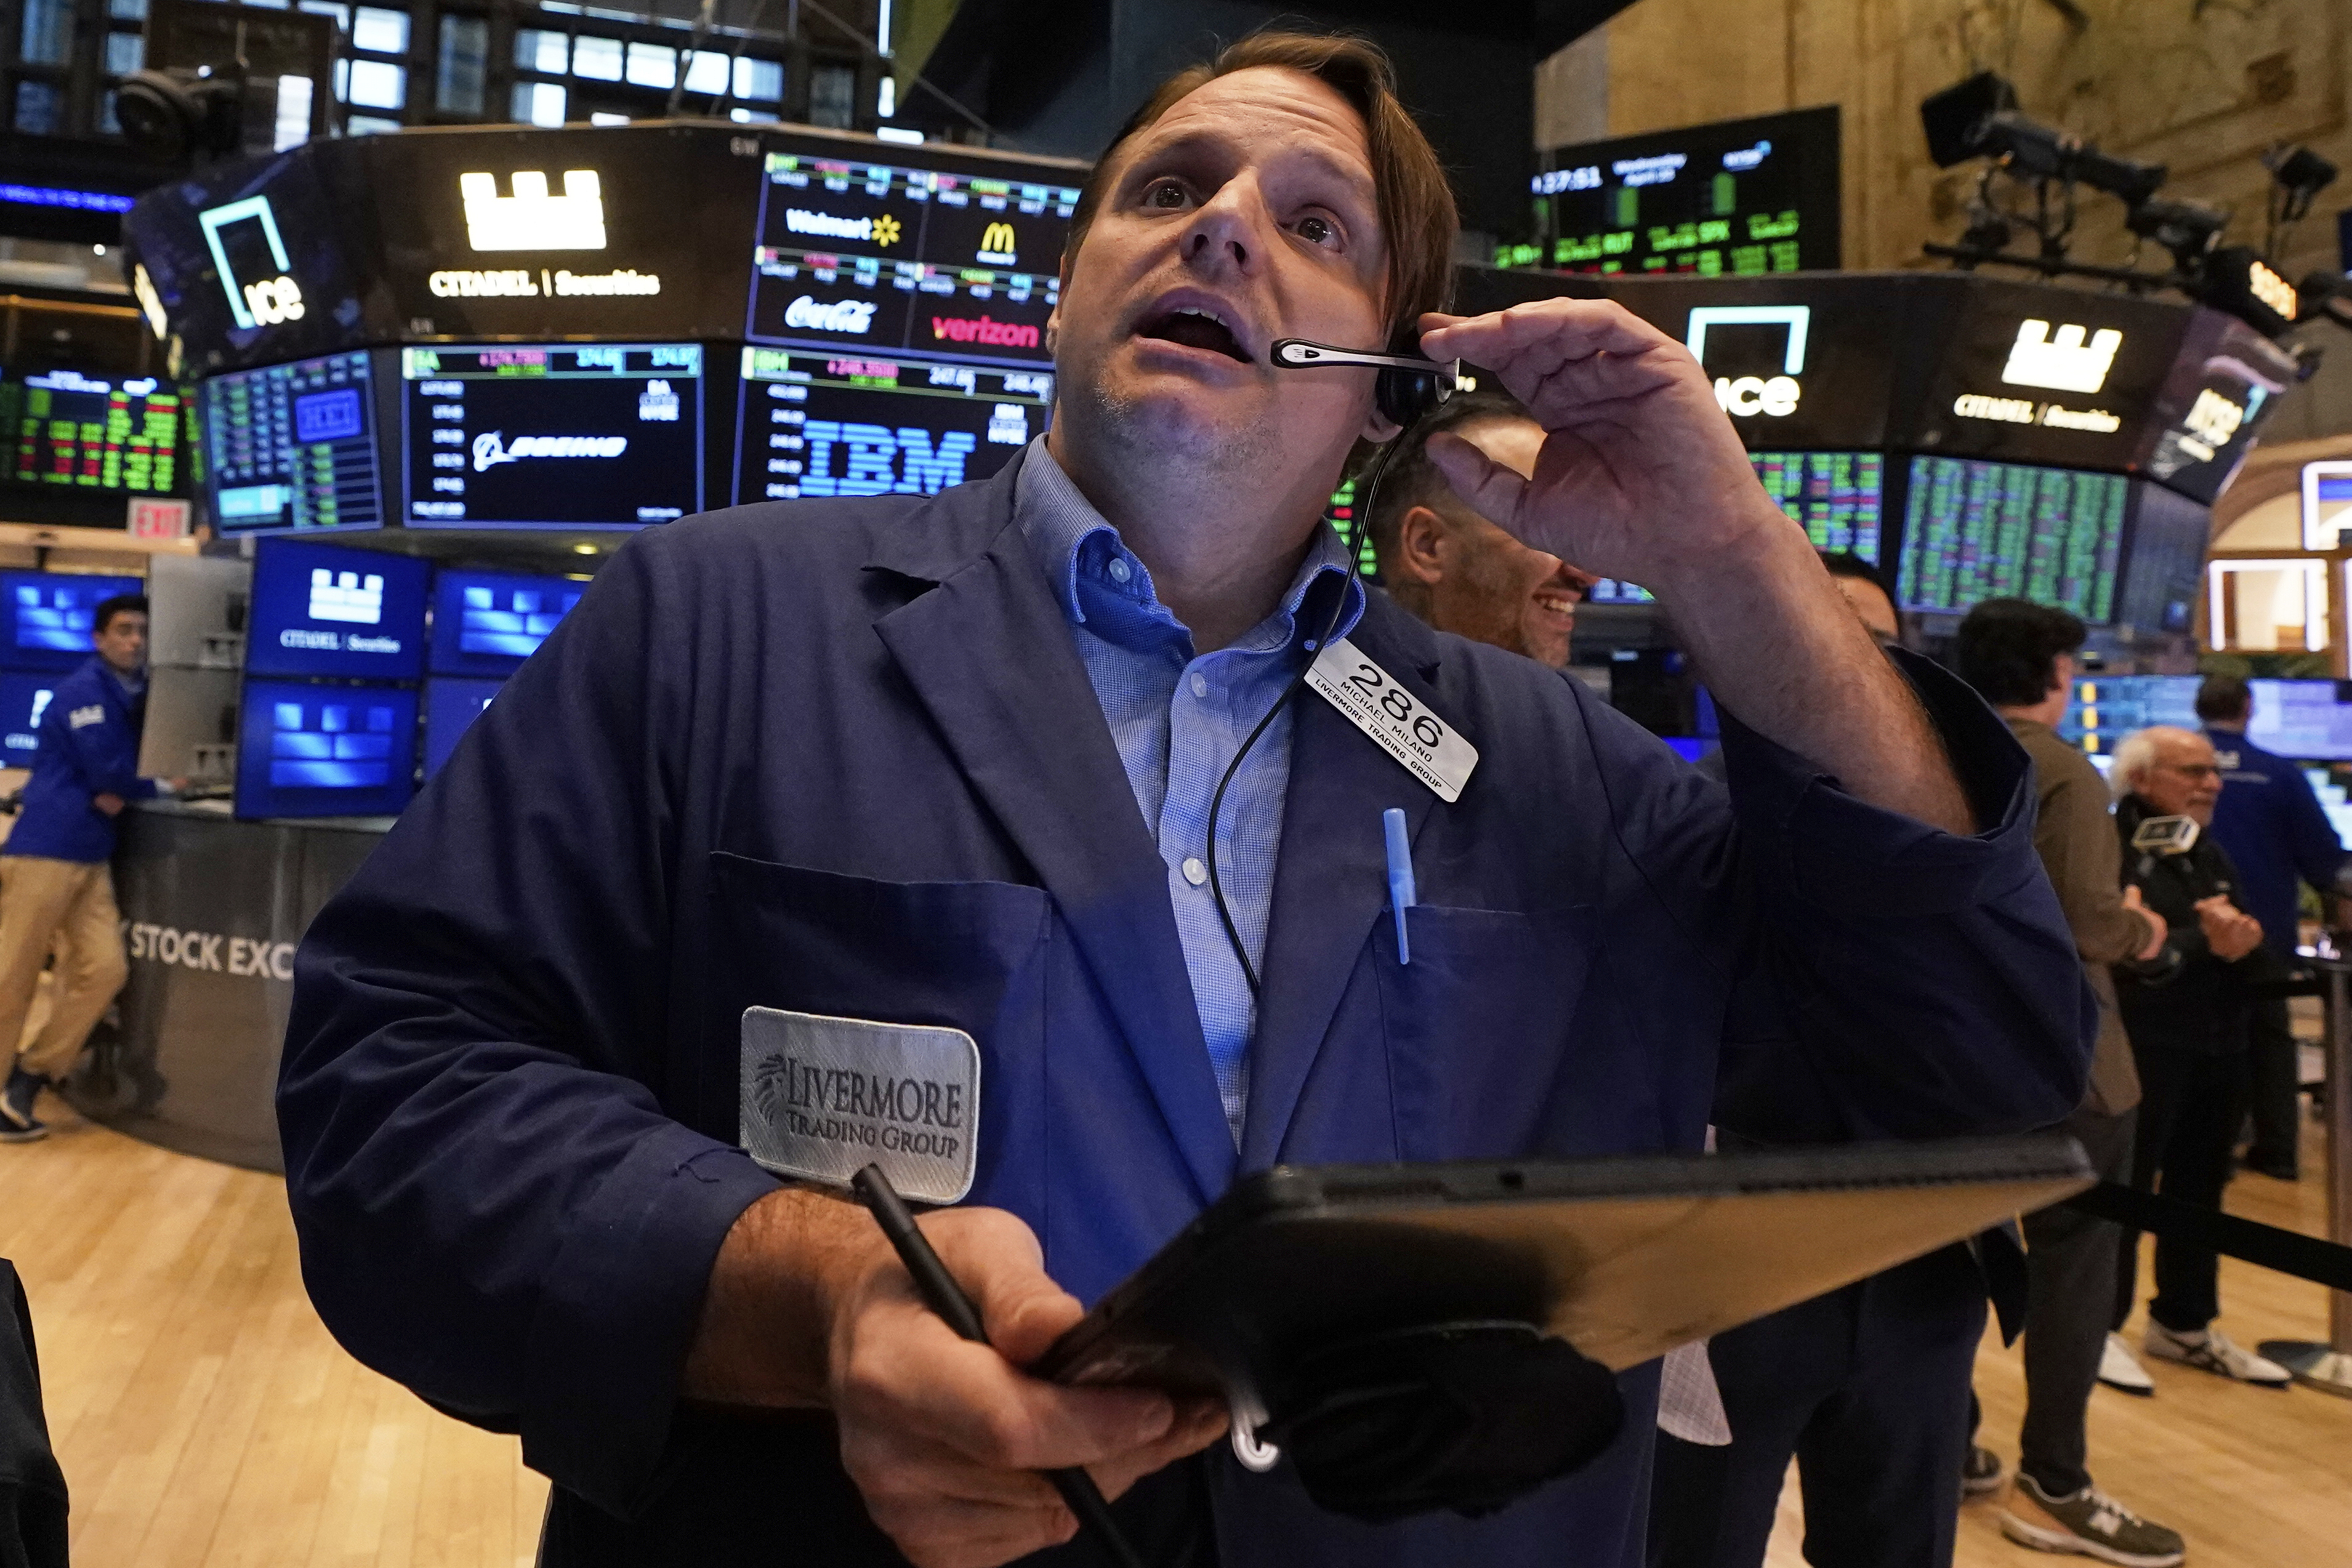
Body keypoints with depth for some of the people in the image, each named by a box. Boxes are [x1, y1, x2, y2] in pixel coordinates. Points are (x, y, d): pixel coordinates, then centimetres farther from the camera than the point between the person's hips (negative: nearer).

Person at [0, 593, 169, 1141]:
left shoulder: (137, 693, 13)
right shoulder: (84, 691, -10)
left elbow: (124, 774, 16)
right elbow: (110, 773, -17)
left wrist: (125, 791, -7)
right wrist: (160, 787, 2)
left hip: (92, 855, 7)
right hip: (45, 848, -7)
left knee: (105, 969, -3)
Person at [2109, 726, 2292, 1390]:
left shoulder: (2211, 856, 15)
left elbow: (2259, 960, 11)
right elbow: (2116, 953, -24)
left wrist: (2244, 944, -12)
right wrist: (2204, 943, -15)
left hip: (2219, 1048, 8)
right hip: (2142, 1052, -8)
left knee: (2199, 1190, 16)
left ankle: (2184, 1324, 29)